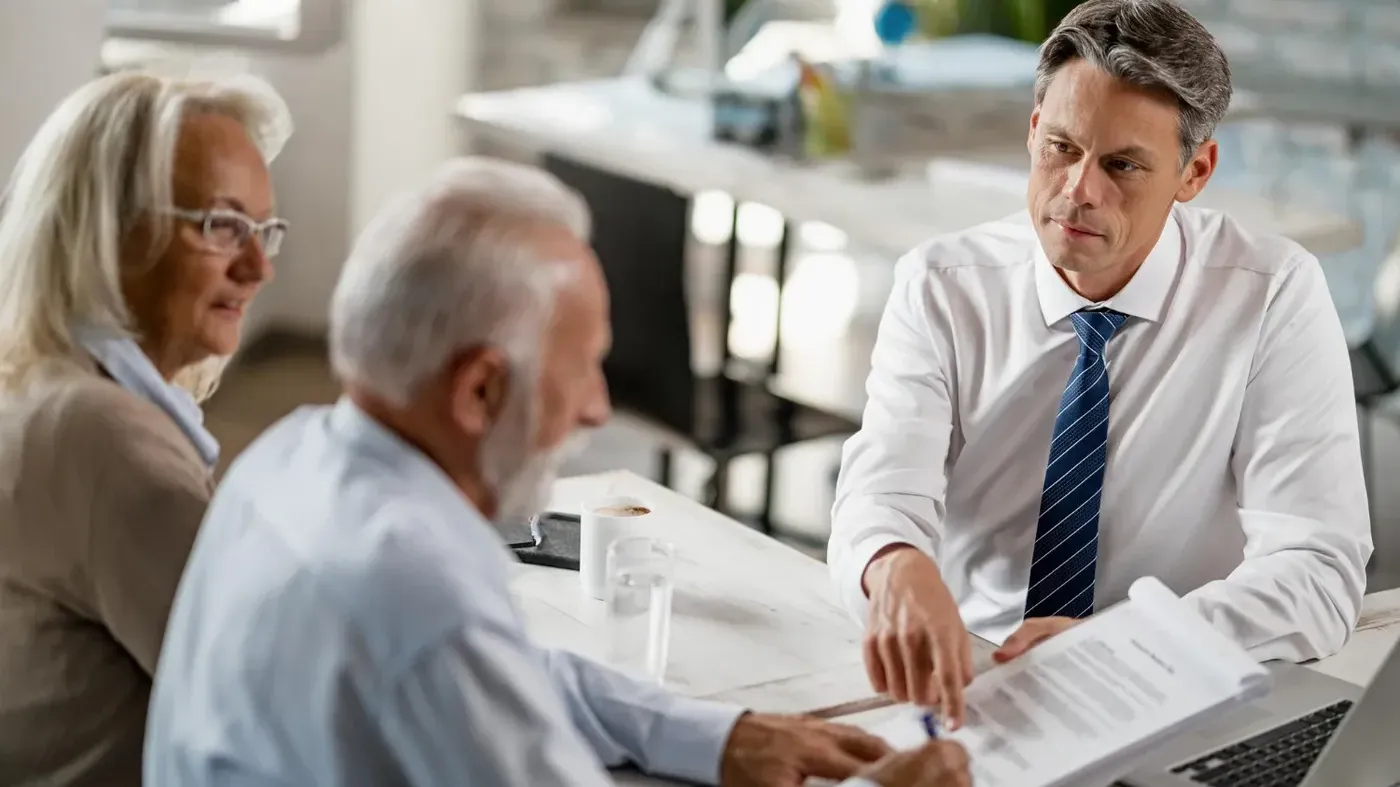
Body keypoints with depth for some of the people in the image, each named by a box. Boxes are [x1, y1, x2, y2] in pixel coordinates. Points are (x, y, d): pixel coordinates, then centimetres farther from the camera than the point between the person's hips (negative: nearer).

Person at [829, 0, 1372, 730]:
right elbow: (882, 496, -17)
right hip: (962, 691, 2)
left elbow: (1316, 574, -14)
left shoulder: (1276, 295, -8)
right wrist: (897, 568, -42)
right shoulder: (940, 286, -4)